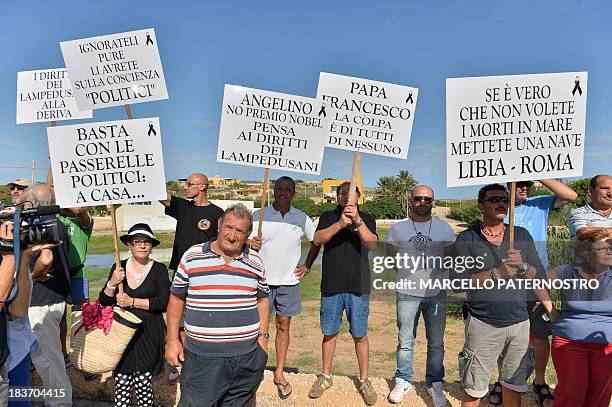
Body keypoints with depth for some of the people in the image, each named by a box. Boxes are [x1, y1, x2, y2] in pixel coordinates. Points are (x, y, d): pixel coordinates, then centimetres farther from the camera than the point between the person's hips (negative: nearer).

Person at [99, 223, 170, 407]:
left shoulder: (159, 269, -3)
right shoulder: (119, 268, 6)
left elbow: (164, 303, -11)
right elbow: (104, 302, 6)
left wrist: (132, 302, -15)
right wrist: (112, 284, -12)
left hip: (148, 333, -2)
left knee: (143, 381, 1)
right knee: (121, 382, 5)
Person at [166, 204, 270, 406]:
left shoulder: (255, 262, 4)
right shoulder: (192, 256, -2)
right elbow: (177, 298, 5)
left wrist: (263, 336, 7)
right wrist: (172, 340, 2)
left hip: (247, 357, 2)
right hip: (202, 358, -2)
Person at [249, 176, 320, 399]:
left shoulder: (302, 218, 2)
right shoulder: (258, 216, -2)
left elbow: (316, 242, 15)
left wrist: (307, 266, 8)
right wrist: (251, 245, -23)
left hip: (289, 281, 2)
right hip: (262, 279, -1)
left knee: (283, 326, 9)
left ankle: (279, 374, 22)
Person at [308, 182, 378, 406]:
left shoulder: (367, 218, 4)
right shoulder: (328, 217, 7)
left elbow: (372, 244, -12)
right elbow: (318, 239, -11)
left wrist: (357, 220, -26)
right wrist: (340, 224, -24)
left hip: (358, 286, -1)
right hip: (331, 285, 1)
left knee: (360, 335, 6)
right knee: (330, 333, 12)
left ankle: (364, 381, 23)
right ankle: (326, 376, 29)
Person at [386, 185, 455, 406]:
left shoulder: (444, 228, 2)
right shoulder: (398, 228, 1)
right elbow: (391, 259, 11)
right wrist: (408, 274, 5)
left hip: (436, 294, 1)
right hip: (407, 295, 0)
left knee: (436, 343, 11)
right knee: (405, 342, 10)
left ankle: (435, 383, 28)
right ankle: (403, 380, 27)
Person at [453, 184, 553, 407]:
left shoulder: (522, 235, 8)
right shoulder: (466, 239, -4)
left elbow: (538, 275, 5)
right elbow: (458, 281, -13)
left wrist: (522, 267, -15)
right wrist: (497, 273, -19)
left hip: (520, 322, 4)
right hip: (483, 324, -4)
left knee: (514, 384, 18)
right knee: (473, 388, 6)